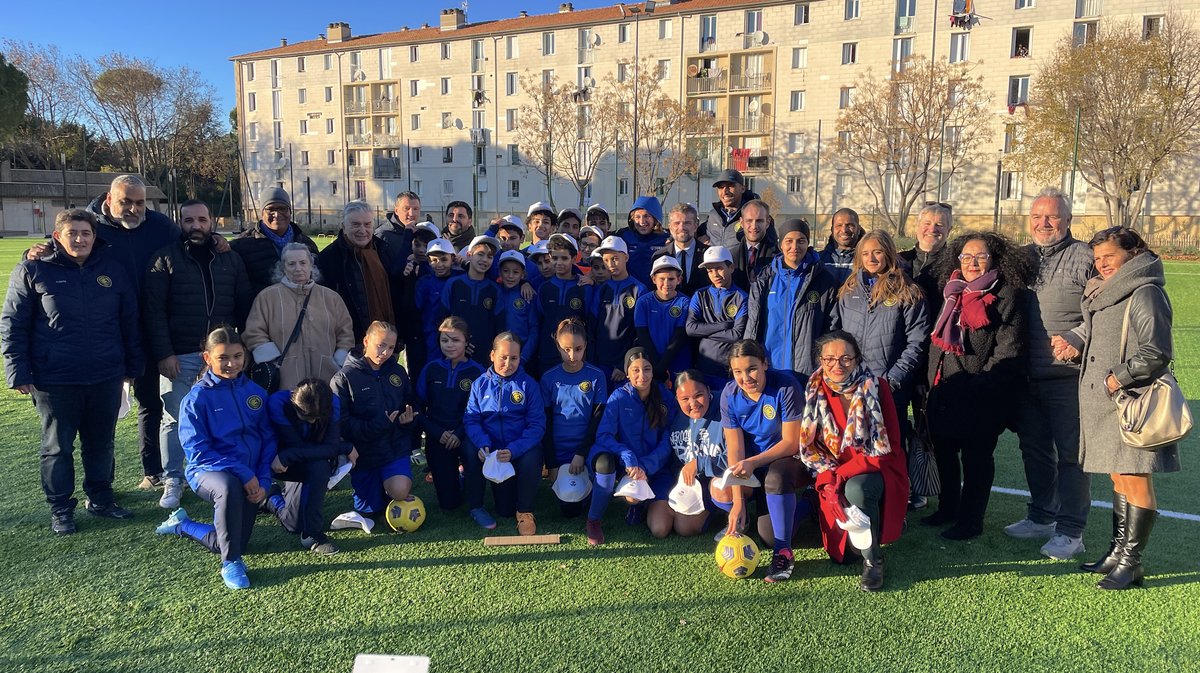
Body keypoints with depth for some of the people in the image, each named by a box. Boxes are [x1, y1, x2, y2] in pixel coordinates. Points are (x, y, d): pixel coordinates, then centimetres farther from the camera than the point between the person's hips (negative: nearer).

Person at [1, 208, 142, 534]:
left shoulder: (113, 269, 5)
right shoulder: (33, 269, -4)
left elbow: (130, 321, 11)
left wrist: (133, 366, 10)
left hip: (106, 378, 3)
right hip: (55, 381, -3)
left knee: (102, 443, 14)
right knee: (58, 447, 10)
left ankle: (100, 498, 30)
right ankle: (60, 508, 24)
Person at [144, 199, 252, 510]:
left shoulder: (231, 259, 9)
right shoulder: (165, 259, 0)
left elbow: (244, 306, 11)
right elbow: (153, 310, -5)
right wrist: (163, 353, -12)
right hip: (179, 356, -2)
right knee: (175, 420, 4)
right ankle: (172, 481, 16)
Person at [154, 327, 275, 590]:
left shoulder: (254, 391, 3)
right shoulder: (197, 398, -8)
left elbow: (268, 439, 5)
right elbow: (198, 452, -13)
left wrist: (263, 481, -9)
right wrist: (243, 474, -22)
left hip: (251, 478, 5)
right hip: (208, 471, -4)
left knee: (232, 543, 4)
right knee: (229, 487, -40)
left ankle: (182, 524, 35)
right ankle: (231, 564, -21)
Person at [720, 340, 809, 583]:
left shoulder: (785, 385, -22)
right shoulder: (730, 394, -10)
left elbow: (791, 443, -19)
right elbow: (735, 448, -12)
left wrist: (753, 462, -31)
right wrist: (738, 502, -18)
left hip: (789, 458, -5)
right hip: (756, 468, 5)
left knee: (775, 476, -37)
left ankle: (783, 553, -20)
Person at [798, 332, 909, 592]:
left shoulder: (877, 387, -9)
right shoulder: (815, 391, -3)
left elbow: (888, 447, -12)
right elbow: (809, 446, -1)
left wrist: (843, 474, -21)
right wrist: (829, 479, -18)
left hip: (876, 470, -3)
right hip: (836, 475, 4)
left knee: (855, 488, -38)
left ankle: (873, 559, -14)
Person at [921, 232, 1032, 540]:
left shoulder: (1007, 295, -7)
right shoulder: (953, 292, 14)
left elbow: (1008, 350, -13)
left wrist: (981, 386, -18)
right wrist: (934, 382, 11)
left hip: (982, 396, -6)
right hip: (946, 391, 7)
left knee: (976, 455, 3)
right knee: (943, 449, 15)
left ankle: (970, 520, 16)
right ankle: (948, 508, 33)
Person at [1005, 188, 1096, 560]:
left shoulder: (1084, 257, -5)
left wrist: (1076, 339, -20)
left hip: (1067, 375, -6)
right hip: (1027, 375, 6)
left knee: (1070, 453, 0)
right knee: (1034, 449, 16)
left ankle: (1070, 531, 10)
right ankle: (1041, 516, 31)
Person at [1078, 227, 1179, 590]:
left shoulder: (1144, 293, -11)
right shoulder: (1103, 294, 17)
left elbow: (1156, 352, -18)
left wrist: (1119, 378, -18)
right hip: (1104, 402, 9)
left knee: (1135, 479, -4)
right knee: (1118, 477, 15)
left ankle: (1131, 562, 3)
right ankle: (1118, 551, 24)